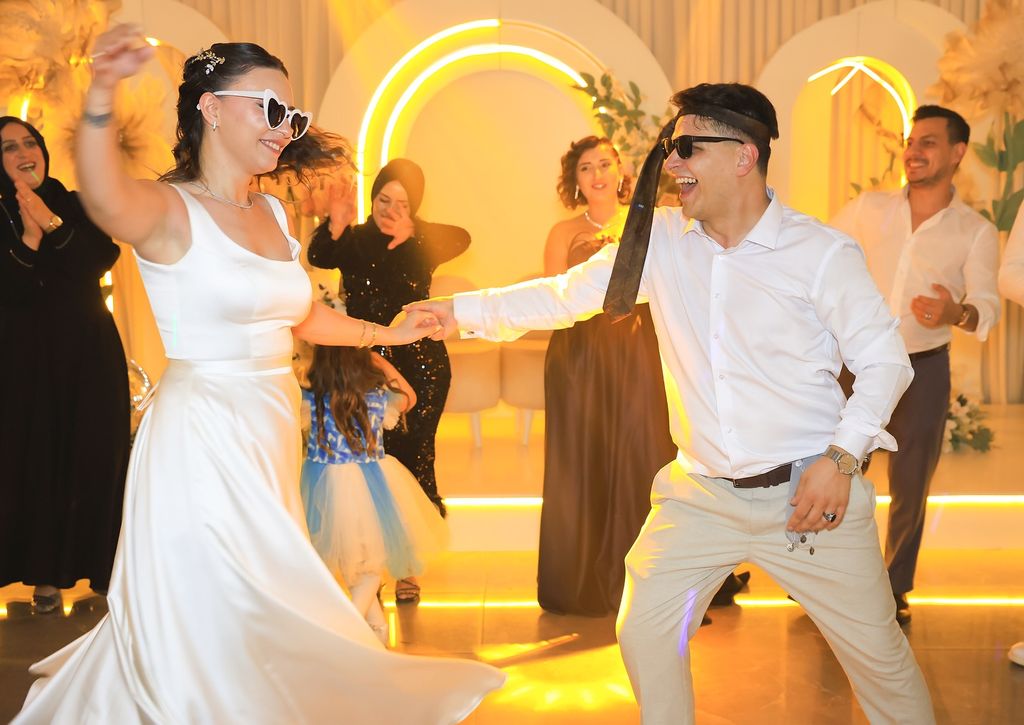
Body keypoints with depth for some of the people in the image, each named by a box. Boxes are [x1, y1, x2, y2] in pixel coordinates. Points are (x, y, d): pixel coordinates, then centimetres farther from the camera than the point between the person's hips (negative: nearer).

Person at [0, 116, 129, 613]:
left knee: (95, 457, -2)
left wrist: (53, 225, -20)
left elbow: (104, 258, -10)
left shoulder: (78, 207, 7)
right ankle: (46, 574, 6)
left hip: (90, 353, 1)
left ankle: (101, 563, 8)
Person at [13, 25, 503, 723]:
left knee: (261, 623, 16)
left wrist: (386, 332, 24)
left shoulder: (275, 215, 10)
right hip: (202, 435, -7)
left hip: (274, 430, 8)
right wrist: (101, 98, -53)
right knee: (215, 618, -1)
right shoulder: (170, 212, -13)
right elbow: (107, 200, -37)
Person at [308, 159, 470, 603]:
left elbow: (460, 239, -16)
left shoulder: (422, 242, 4)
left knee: (411, 460, 1)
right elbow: (318, 258, -18)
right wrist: (335, 224, -39)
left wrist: (411, 233, -34)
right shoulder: (353, 240, 2)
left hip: (419, 368, 0)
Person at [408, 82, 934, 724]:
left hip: (806, 494, -3)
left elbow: (884, 359, -5)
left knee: (878, 651, 6)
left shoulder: (824, 252, -9)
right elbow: (565, 297, 3)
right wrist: (461, 311, -2)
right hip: (702, 495, 3)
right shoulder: (662, 240, -1)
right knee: (644, 632, 4)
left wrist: (842, 456, -15)